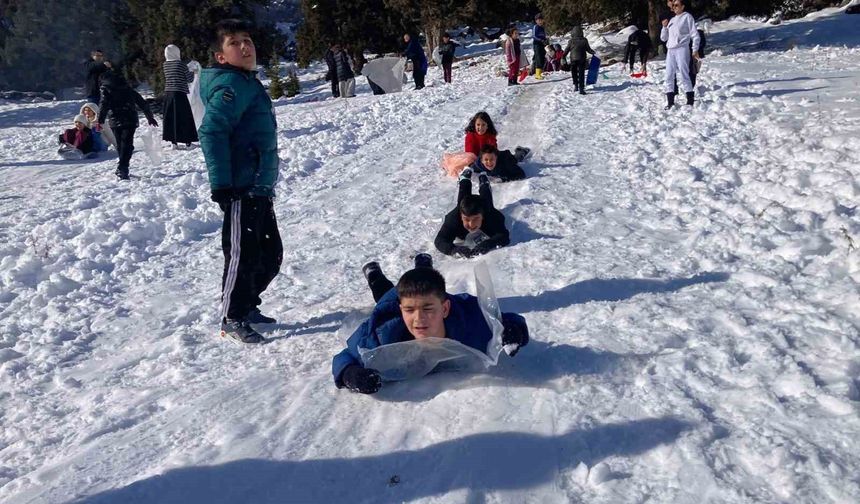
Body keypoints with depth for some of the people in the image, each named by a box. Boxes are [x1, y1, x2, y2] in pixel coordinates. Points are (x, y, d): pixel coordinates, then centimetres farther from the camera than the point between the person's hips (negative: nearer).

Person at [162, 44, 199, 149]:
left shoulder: (165, 64, 6)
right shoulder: (181, 64, -9)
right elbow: (189, 79, -4)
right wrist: (192, 72, 18)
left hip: (168, 94, 5)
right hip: (180, 93, -4)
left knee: (170, 117, 8)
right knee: (185, 117, 4)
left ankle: (173, 141, 8)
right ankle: (187, 140, 6)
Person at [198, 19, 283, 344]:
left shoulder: (249, 83, 18)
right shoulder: (231, 84, -12)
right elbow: (211, 133, -22)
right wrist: (221, 185, -25)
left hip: (260, 188, 10)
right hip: (241, 190, -10)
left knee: (270, 255, 17)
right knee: (243, 255, -3)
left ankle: (248, 307, 32)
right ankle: (232, 320, 11)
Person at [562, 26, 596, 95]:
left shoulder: (571, 41, -4)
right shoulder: (584, 40, -3)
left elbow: (566, 50, 1)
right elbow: (588, 49, 4)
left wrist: (563, 57, 12)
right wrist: (592, 52, 22)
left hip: (573, 59, 0)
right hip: (582, 60, 0)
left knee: (574, 73, 18)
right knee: (581, 74, 0)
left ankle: (575, 85, 15)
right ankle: (581, 88, -7)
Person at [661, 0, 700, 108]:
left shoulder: (687, 17, 5)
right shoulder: (672, 20, 22)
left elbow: (695, 34, 1)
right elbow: (663, 38, 22)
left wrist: (695, 50, -8)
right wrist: (664, 27, 5)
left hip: (682, 49, -6)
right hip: (670, 50, 6)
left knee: (683, 75, -11)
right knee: (669, 76, -1)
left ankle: (690, 101, -8)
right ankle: (670, 102, 1)